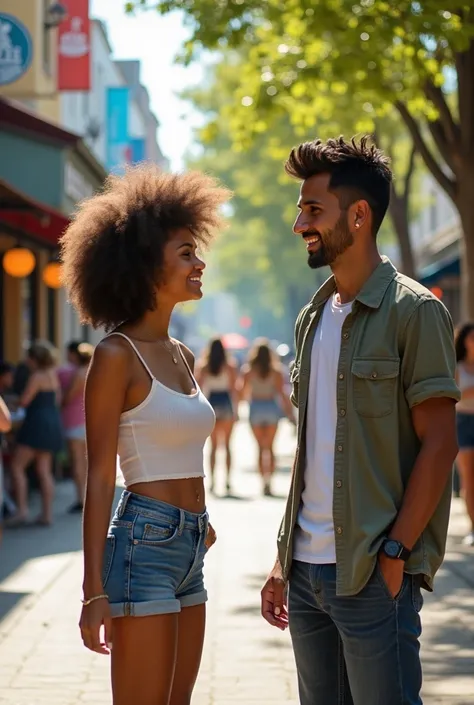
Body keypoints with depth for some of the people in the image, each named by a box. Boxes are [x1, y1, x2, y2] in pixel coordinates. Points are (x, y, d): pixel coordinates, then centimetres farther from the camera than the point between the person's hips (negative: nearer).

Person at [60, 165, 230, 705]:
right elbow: (99, 479, -12)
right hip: (144, 544, -8)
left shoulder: (181, 357, 14)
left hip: (189, 552, 8)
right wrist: (94, 591, -15)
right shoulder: (116, 355, -9)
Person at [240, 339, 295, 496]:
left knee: (261, 447, 6)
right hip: (271, 407, 1)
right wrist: (289, 411, 1)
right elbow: (281, 392, -5)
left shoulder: (249, 370, -3)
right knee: (270, 447, 8)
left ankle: (264, 480, -3)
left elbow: (243, 392, -1)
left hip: (256, 408, -1)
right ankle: (268, 480, -3)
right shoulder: (276, 371, -2)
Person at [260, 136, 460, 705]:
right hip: (308, 570, 7)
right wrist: (284, 559, 15)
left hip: (372, 575, -7)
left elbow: (439, 444, -11)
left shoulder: (413, 311, -8)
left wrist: (395, 555, -16)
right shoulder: (313, 319, 14)